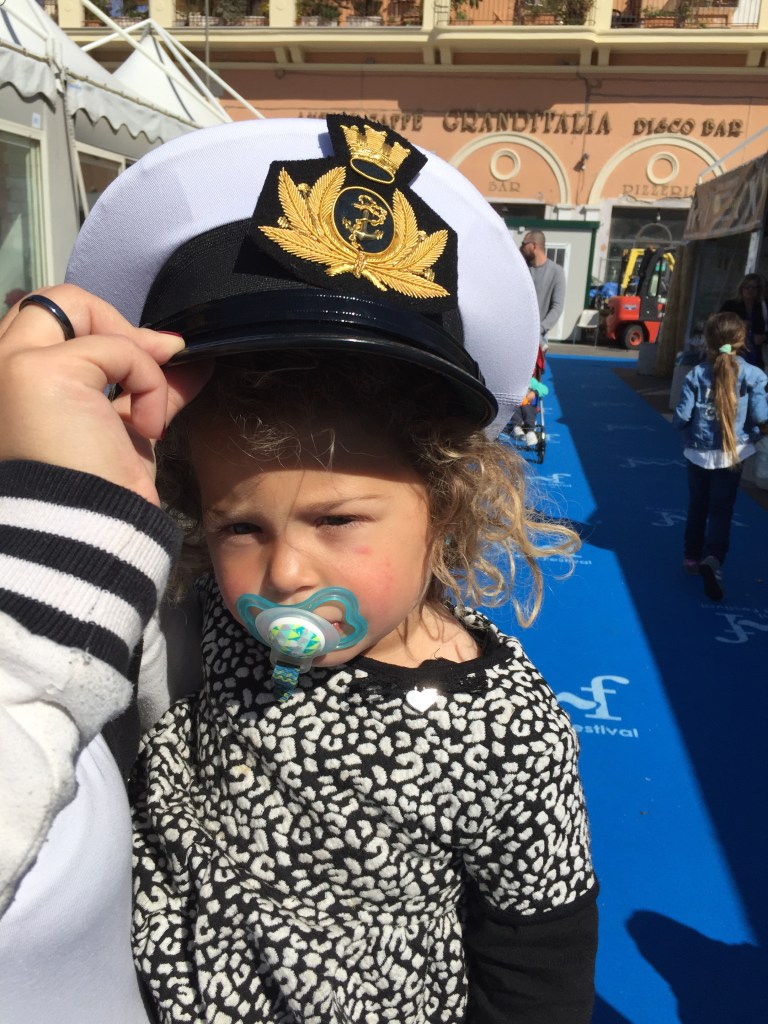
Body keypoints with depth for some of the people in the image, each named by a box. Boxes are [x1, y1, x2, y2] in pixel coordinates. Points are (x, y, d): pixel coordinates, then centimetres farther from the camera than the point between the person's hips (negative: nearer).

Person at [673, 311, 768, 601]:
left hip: (699, 452, 1)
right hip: (732, 454, -1)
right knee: (721, 511, 2)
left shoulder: (697, 374, -8)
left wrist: (680, 423, 13)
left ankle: (692, 556, 28)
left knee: (697, 507, 17)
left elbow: (681, 417, -9)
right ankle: (713, 557, -17)